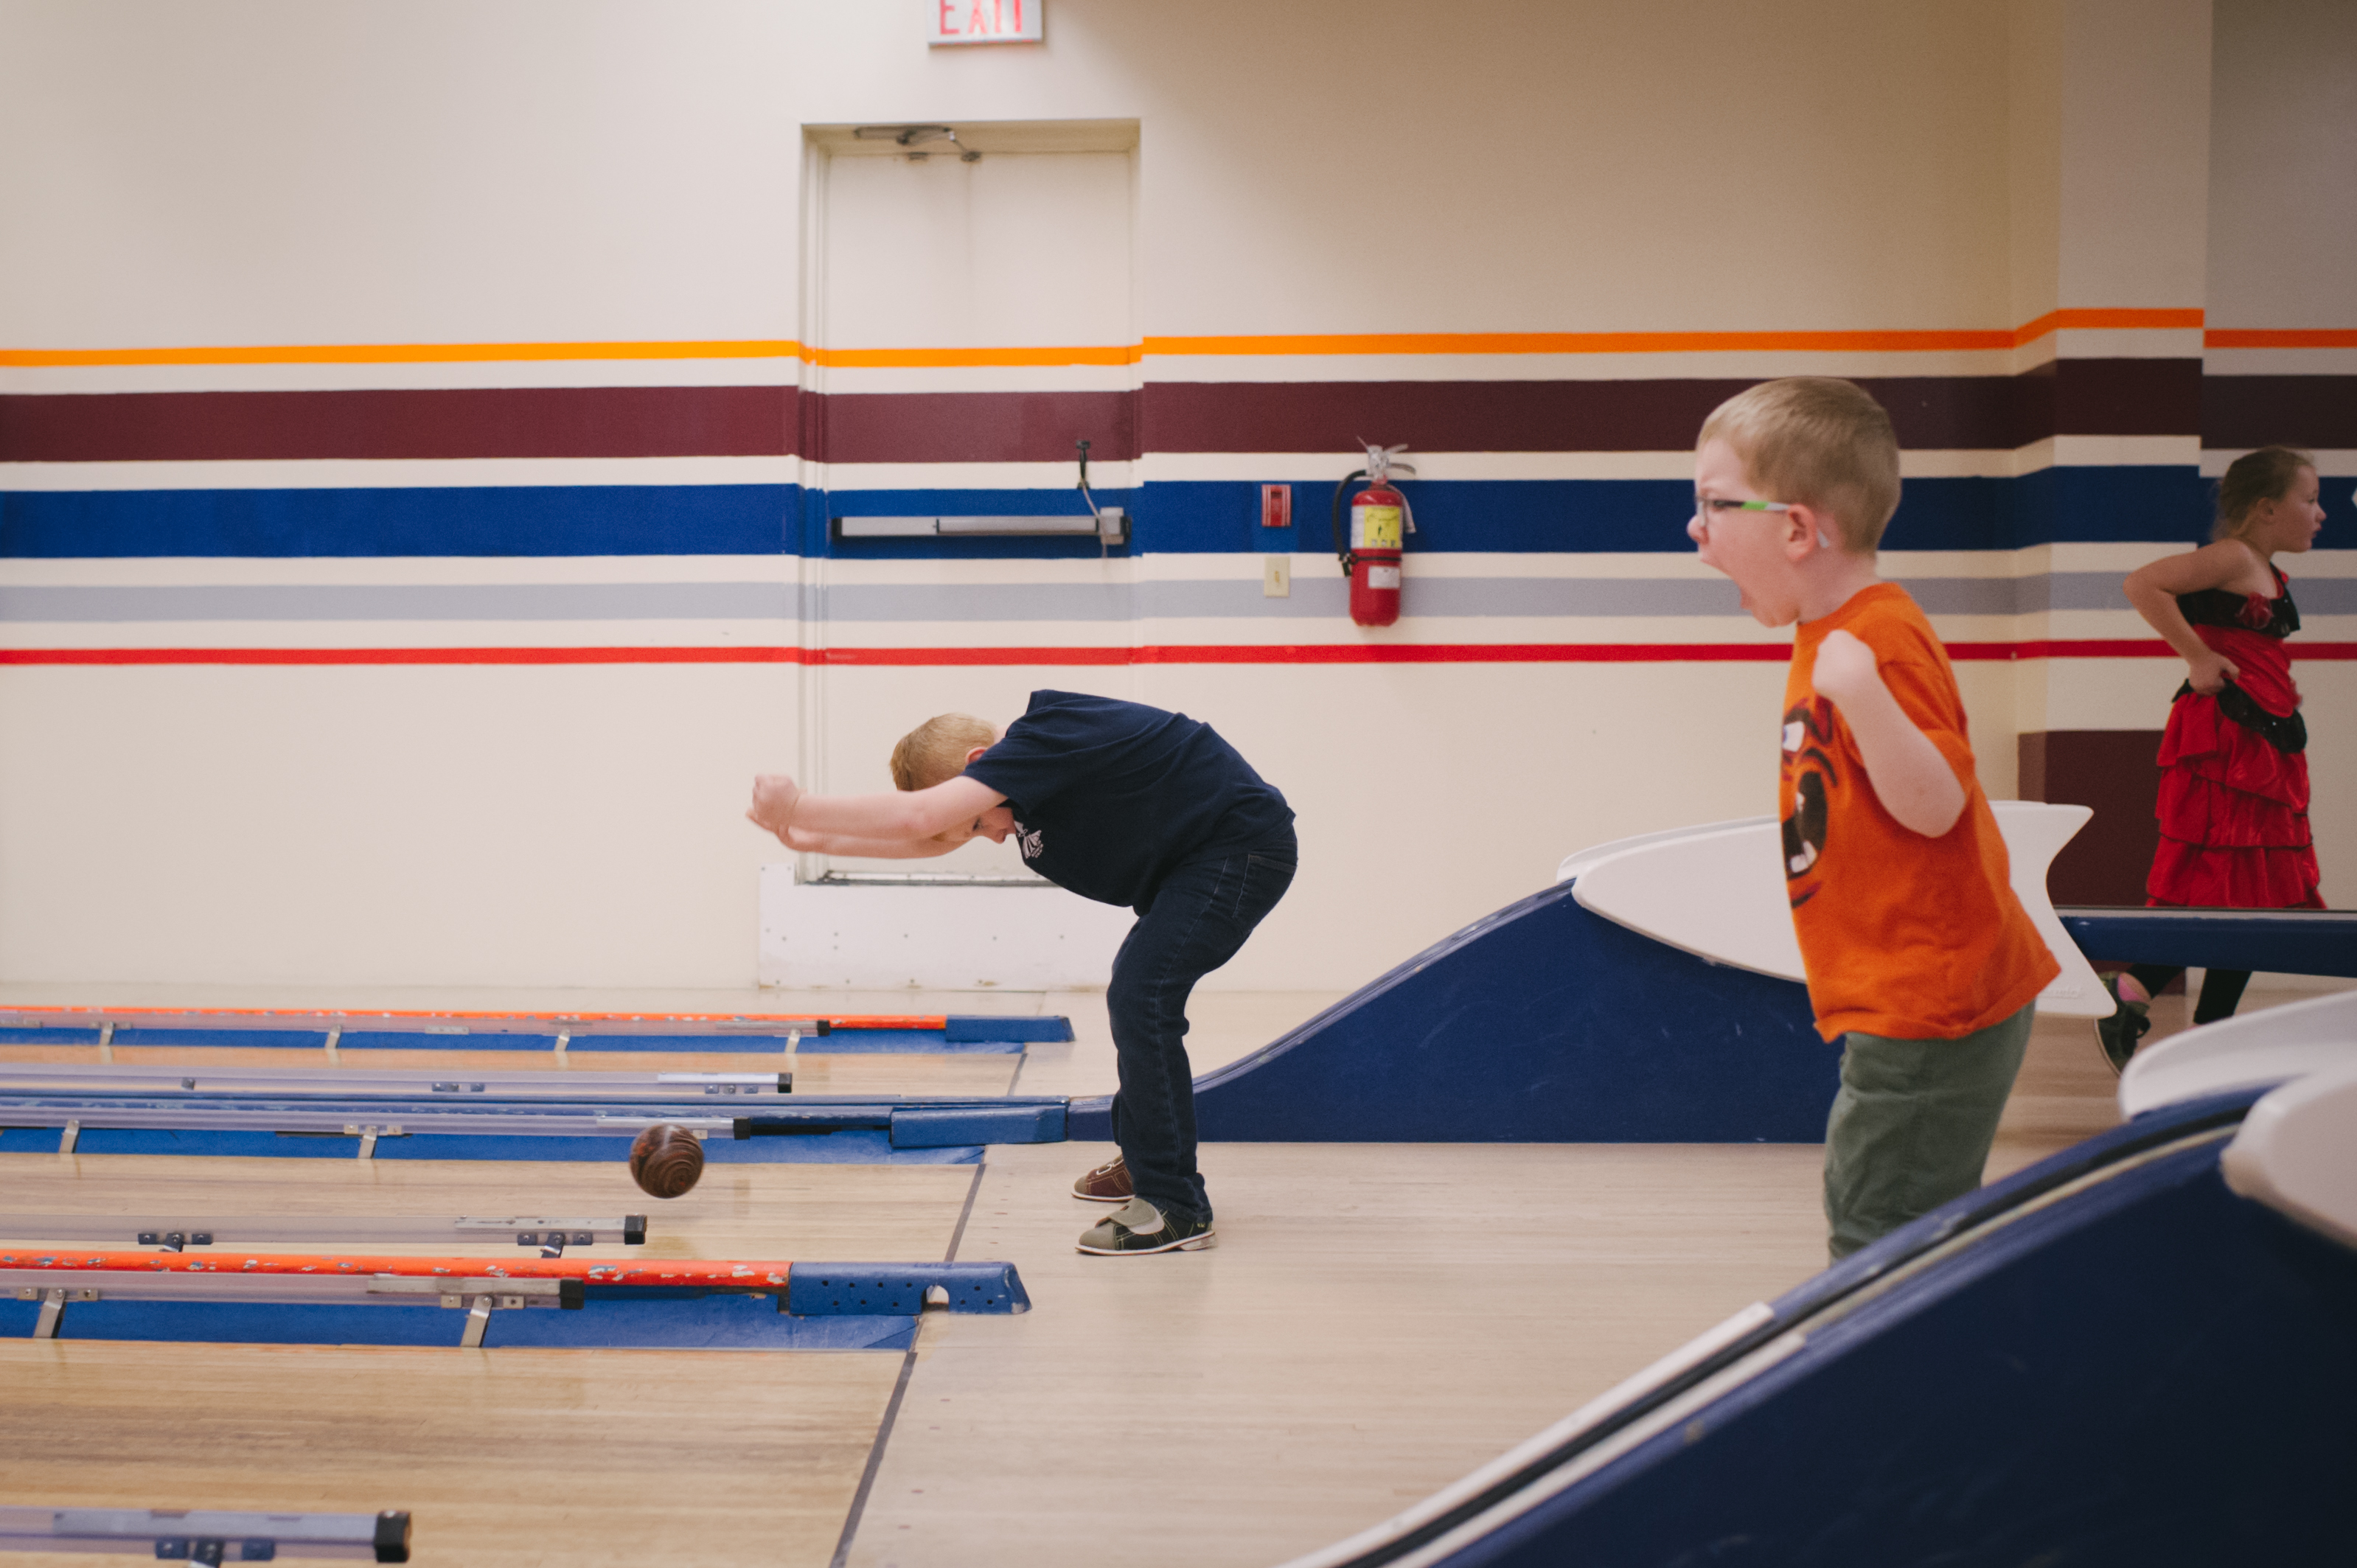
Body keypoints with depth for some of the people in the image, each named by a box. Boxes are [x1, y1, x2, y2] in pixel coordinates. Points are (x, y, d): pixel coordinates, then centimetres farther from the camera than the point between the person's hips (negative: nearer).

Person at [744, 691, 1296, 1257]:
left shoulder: (1045, 738, -26)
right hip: (1196, 858, 11)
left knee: (1143, 997, -18)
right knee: (1135, 993, 21)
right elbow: (926, 840, 15)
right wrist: (814, 839, 10)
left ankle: (1176, 1208, -13)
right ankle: (1144, 1160, 36)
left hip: (1241, 846, -11)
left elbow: (919, 816, -35)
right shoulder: (1023, 765, 4)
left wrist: (798, 808, -28)